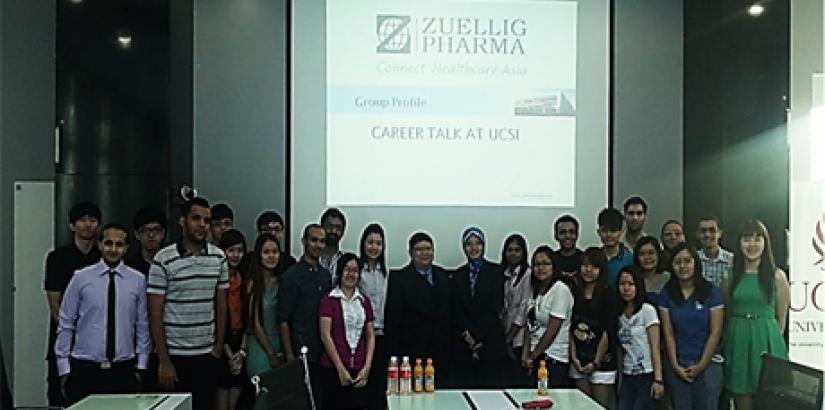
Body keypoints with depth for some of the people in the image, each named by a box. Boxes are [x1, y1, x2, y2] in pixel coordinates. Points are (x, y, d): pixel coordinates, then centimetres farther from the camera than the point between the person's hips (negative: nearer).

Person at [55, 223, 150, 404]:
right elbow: (66, 324, 2)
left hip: (123, 370, 1)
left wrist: (141, 366, 4)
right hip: (84, 369, -1)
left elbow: (143, 326, 5)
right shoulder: (81, 278, 0)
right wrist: (64, 368, 1)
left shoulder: (138, 280, 2)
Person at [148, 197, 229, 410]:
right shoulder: (164, 259, -7)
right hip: (174, 355, -3)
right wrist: (163, 361, -9)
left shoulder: (219, 258, 4)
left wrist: (219, 348, 6)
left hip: (207, 355, 3)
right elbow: (155, 314, -7)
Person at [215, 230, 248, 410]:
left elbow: (247, 318, 10)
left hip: (239, 343, 5)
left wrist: (242, 351, 0)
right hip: (221, 346, -5)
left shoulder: (244, 280, 10)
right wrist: (229, 355, -8)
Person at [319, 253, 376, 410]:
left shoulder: (364, 301, 11)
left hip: (360, 370, 4)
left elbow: (370, 337, 10)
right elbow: (325, 336, -8)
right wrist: (341, 368, -9)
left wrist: (367, 367, -1)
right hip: (334, 368, -3)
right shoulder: (329, 299, -2)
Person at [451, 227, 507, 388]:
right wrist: (467, 334, -9)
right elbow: (456, 310, 6)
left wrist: (478, 335, -10)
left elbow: (496, 307, -4)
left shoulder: (495, 271, 3)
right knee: (464, 386, -1)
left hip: (490, 343, -2)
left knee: (491, 385, -4)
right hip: (463, 344, 2)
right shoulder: (458, 275, 12)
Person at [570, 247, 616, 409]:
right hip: (579, 363, 4)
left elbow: (607, 333, -10)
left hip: (602, 363, -4)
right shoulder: (574, 293, 5)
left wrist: (596, 362, -9)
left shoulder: (607, 295, -8)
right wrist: (574, 357, 0)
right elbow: (570, 327, 6)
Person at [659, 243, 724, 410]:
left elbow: (715, 332, -3)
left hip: (708, 364, -2)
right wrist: (675, 366, -4)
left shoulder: (712, 292, -1)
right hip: (677, 367, 2)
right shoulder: (666, 294, 5)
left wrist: (701, 365, -7)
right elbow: (668, 333, 3)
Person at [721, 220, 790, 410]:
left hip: (767, 341, -2)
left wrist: (767, 335, 4)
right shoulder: (730, 276, 6)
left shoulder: (777, 276, 0)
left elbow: (781, 319, 5)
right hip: (738, 341, 2)